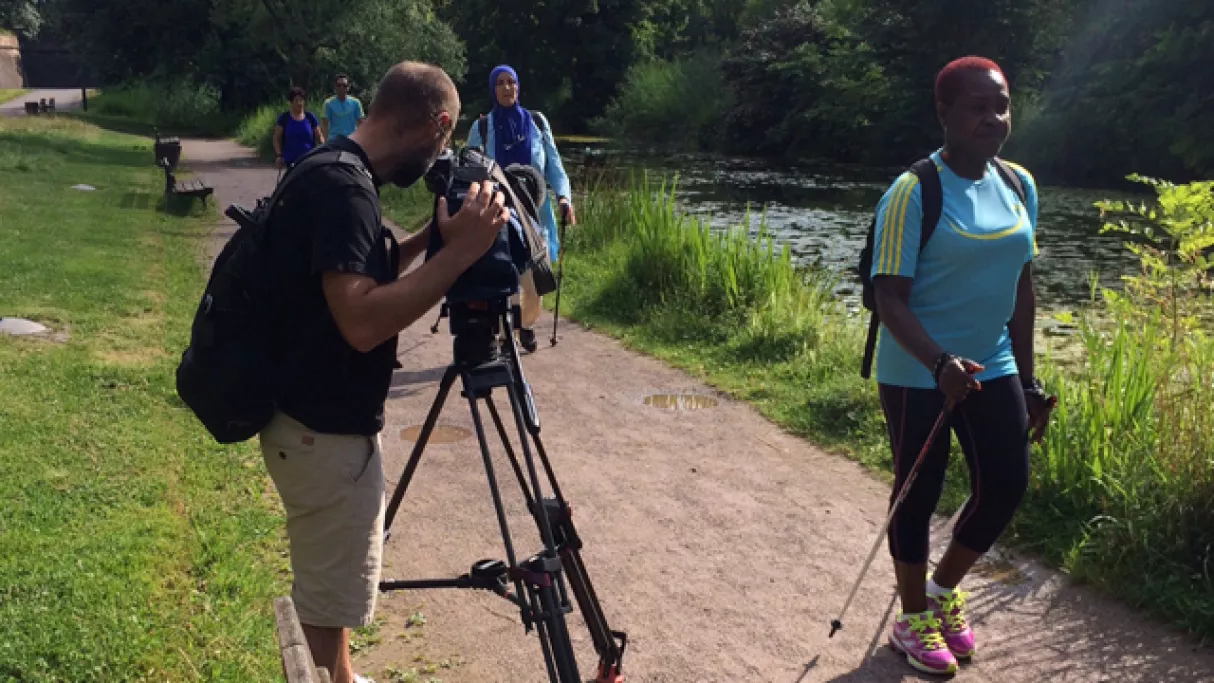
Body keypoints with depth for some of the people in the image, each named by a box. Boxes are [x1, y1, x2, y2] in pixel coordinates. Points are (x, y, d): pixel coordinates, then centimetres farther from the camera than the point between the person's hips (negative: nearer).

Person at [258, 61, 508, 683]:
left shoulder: (338, 173, 7)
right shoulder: (341, 185, -24)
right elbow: (362, 321, -32)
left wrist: (432, 234, 8)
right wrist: (458, 253, -27)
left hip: (323, 424, 10)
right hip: (325, 435, -10)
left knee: (333, 592, 25)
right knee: (326, 604, 6)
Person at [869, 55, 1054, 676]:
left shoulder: (1019, 186, 3)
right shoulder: (913, 193, -18)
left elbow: (1020, 289, 10)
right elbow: (890, 299, -21)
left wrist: (1027, 379, 11)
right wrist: (940, 363, -36)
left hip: (993, 368, 6)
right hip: (918, 375, -6)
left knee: (1007, 486, 8)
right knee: (919, 491, 7)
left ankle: (945, 590, 34)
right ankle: (914, 619, 28)